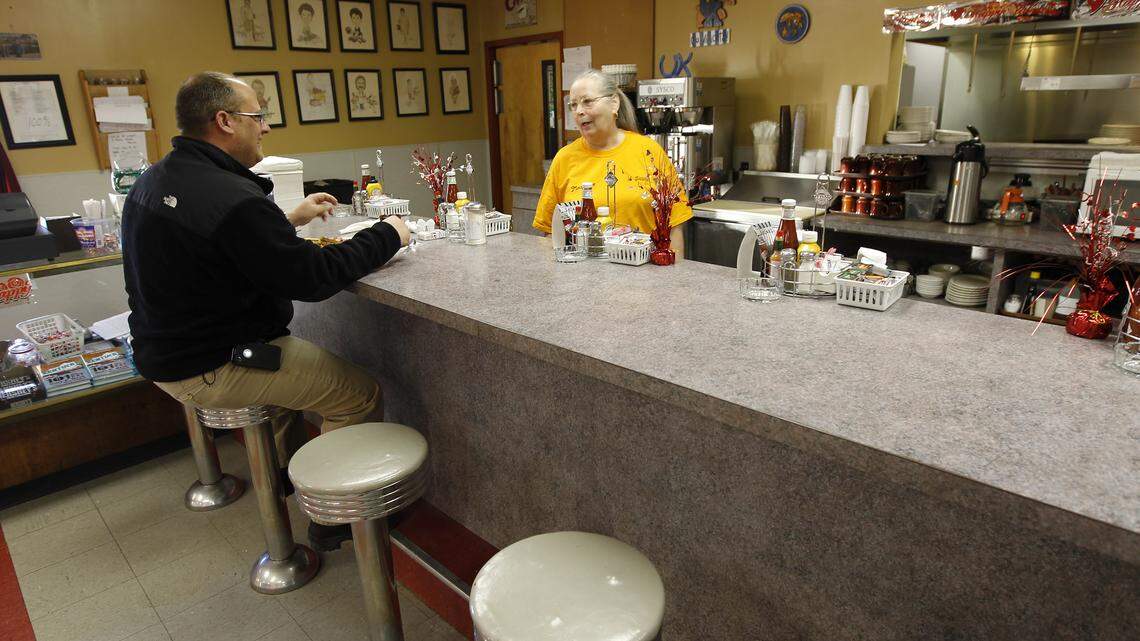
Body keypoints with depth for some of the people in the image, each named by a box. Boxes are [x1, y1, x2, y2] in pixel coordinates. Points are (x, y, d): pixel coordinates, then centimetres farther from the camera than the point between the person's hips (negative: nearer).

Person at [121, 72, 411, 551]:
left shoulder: (153, 182, 4)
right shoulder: (232, 199, -27)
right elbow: (313, 278, -25)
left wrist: (289, 220, 14)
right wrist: (387, 235, -14)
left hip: (163, 355, 10)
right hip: (211, 369, -10)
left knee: (288, 351, 34)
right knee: (360, 393, -4)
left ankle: (285, 473, 46)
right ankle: (333, 519, 10)